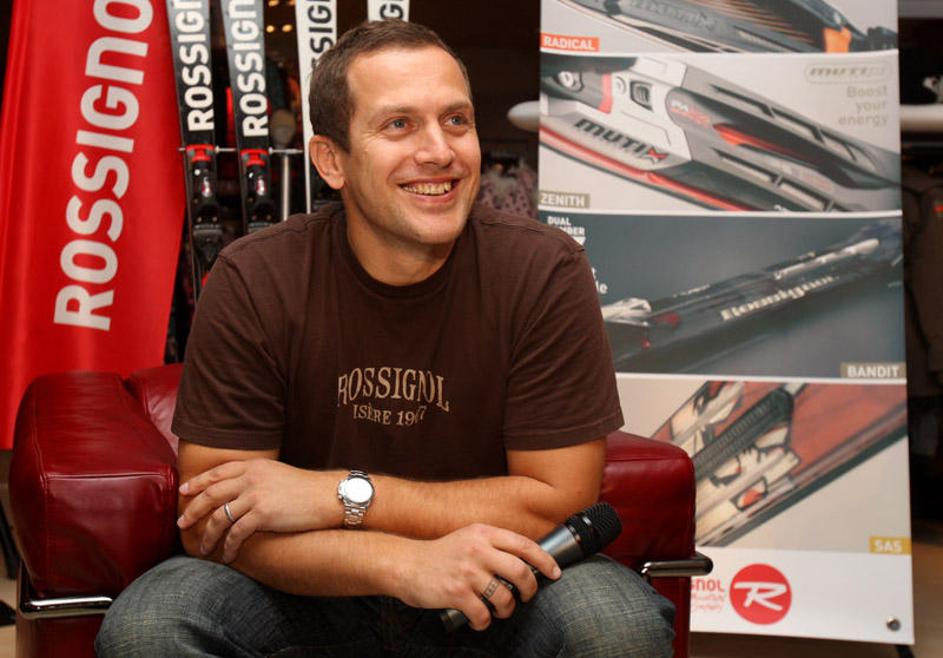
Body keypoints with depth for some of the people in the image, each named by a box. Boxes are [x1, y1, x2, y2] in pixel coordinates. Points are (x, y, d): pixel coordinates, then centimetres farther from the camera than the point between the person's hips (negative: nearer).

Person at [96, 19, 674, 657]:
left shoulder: (544, 270, -13)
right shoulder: (254, 283, -13)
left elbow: (559, 503, -13)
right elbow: (210, 527, -15)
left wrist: (338, 494, -19)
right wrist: (406, 563, -31)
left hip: (490, 595, 0)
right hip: (313, 595, 1)